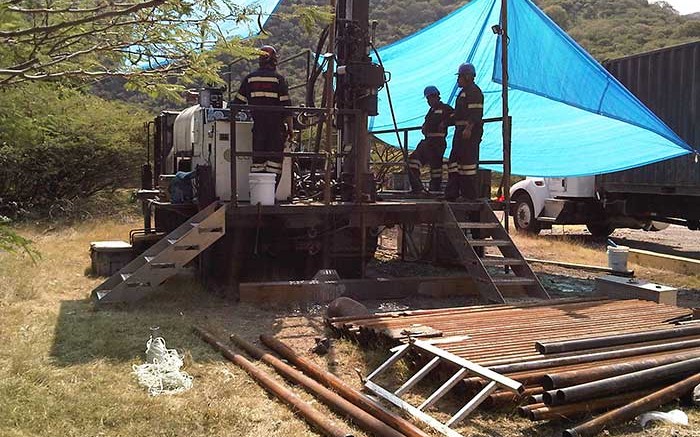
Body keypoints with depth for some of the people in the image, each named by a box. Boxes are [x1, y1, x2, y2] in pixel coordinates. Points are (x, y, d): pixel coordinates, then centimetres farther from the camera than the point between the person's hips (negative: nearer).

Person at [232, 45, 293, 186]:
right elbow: (286, 105, -5)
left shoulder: (250, 78, 7)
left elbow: (238, 102, 10)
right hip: (276, 127, -3)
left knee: (257, 159, 6)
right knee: (275, 159, 0)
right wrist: (289, 127, 1)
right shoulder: (279, 79, -2)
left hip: (258, 126, 3)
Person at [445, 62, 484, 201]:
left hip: (470, 132, -11)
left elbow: (476, 113, -21)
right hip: (461, 131, 11)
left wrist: (469, 128, -28)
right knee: (455, 160, 11)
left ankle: (471, 195, -5)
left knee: (468, 160, -9)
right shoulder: (464, 91, 22)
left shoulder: (474, 92, -11)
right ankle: (452, 193, 15)